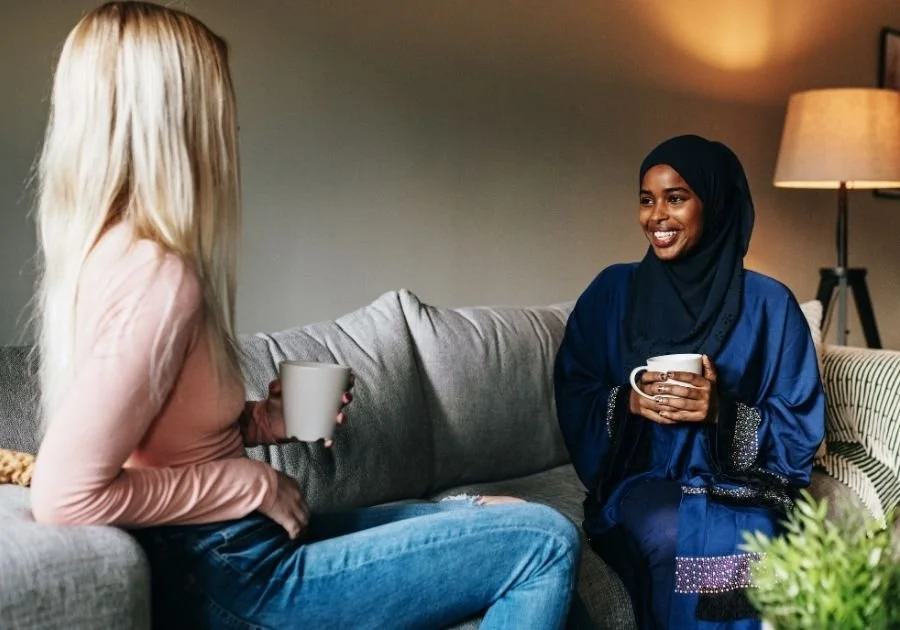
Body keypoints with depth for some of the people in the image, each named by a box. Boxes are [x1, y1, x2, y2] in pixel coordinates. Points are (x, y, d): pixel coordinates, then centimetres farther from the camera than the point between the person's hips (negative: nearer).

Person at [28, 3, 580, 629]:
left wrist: (267, 419, 2)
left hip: (235, 548, 10)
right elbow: (66, 494, -27)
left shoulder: (106, 251, 6)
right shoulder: (156, 274, -23)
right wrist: (251, 482, -16)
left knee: (508, 515, 20)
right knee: (546, 541, -6)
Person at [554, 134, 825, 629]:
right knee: (671, 537, -33)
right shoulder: (612, 291, 4)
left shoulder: (768, 304, -1)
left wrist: (724, 413, -20)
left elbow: (801, 429, -2)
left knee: (741, 550, -34)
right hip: (642, 477, 1)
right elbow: (572, 399, 6)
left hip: (738, 483, -1)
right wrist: (628, 402, -15)